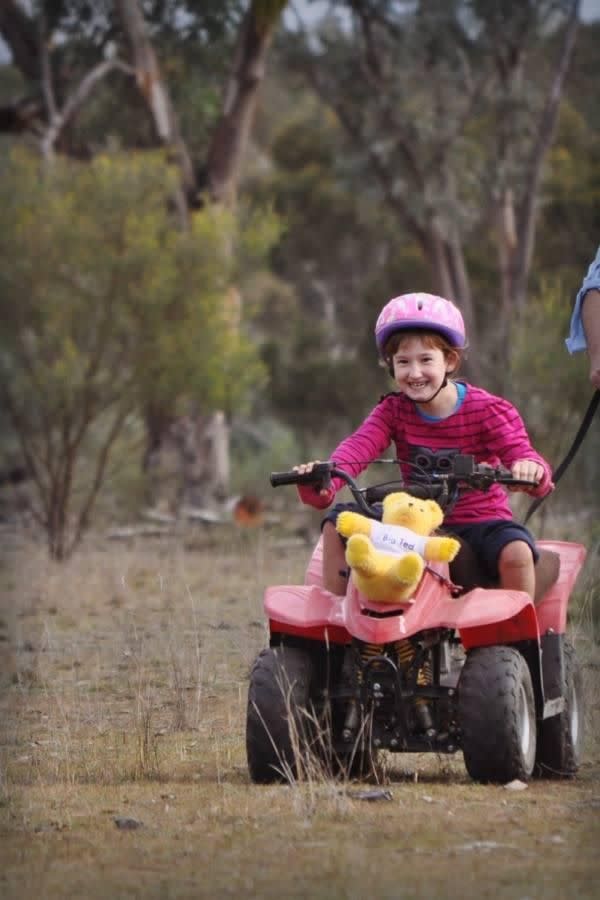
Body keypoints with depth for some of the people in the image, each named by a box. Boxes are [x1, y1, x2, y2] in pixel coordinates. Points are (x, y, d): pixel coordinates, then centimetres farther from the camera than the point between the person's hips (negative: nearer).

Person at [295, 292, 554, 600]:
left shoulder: (486, 410, -8)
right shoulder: (393, 411, 0)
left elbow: (519, 450, -21)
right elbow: (358, 447, -18)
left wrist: (532, 469, -48)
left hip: (478, 521, -3)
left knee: (516, 550, -33)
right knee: (338, 521, -9)